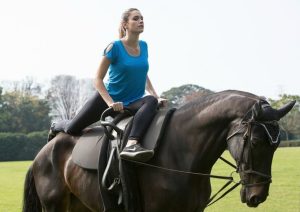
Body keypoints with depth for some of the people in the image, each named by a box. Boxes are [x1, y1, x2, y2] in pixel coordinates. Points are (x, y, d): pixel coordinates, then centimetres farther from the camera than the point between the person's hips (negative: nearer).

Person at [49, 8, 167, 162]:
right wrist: (111, 103, -25)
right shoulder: (115, 47, -14)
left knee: (152, 102, -31)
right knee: (72, 129, 2)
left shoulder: (144, 46, 2)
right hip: (107, 98, -3)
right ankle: (57, 127, 44)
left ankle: (131, 146, -52)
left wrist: (156, 96, 1)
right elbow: (98, 79, -13)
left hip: (132, 102, 3)